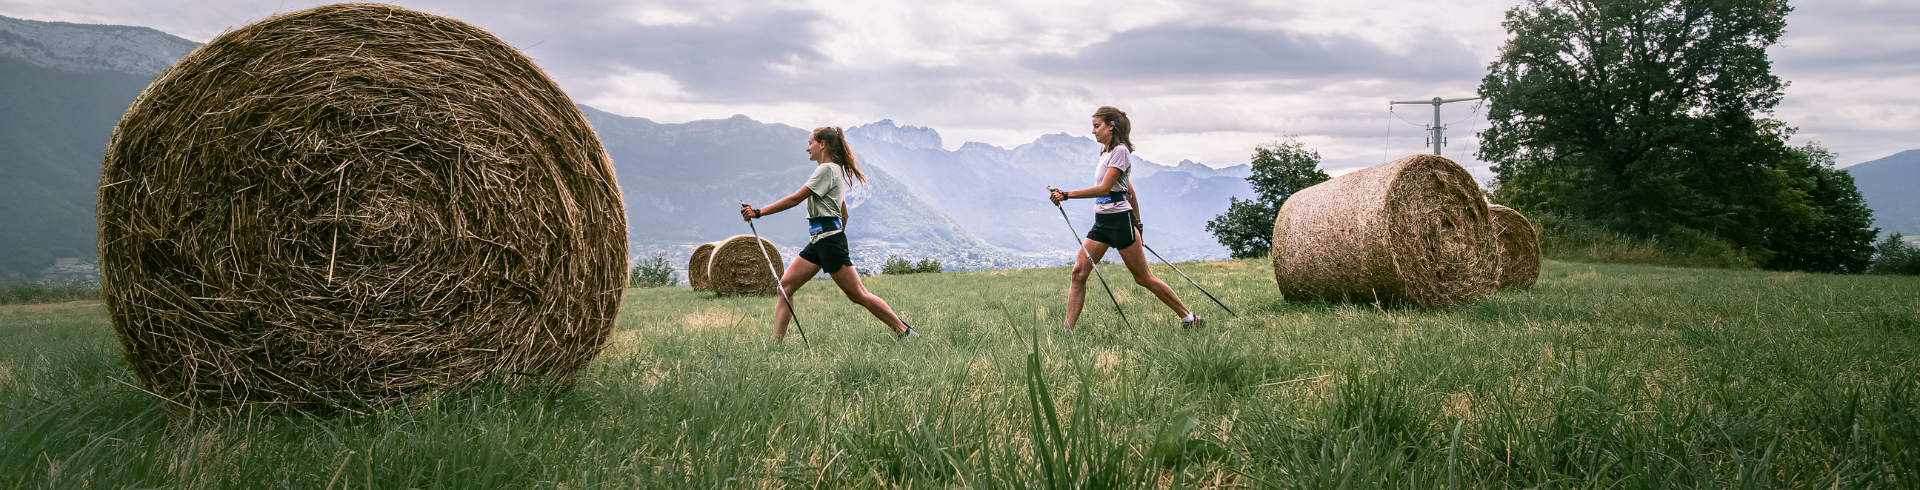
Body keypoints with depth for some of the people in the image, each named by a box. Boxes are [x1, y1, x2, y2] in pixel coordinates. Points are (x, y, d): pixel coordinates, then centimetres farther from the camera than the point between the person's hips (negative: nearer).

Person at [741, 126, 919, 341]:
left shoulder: (827, 169, -10)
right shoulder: (836, 170, 20)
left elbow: (795, 199, -15)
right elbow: (844, 213, 23)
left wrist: (758, 212, -14)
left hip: (828, 238, -10)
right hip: (817, 242, 10)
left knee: (858, 294, -6)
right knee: (785, 286, 1)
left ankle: (904, 331, 2)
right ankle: (776, 342, -1)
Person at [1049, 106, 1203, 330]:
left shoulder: (1119, 150, -11)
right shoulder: (1107, 153, 17)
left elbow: (1104, 188, -21)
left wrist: (1066, 195, -25)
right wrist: (1136, 222, 25)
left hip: (1119, 219, -9)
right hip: (1101, 221, 9)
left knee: (1143, 278, -1)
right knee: (1079, 272, -5)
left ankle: (1189, 318, 11)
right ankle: (1068, 329, -7)